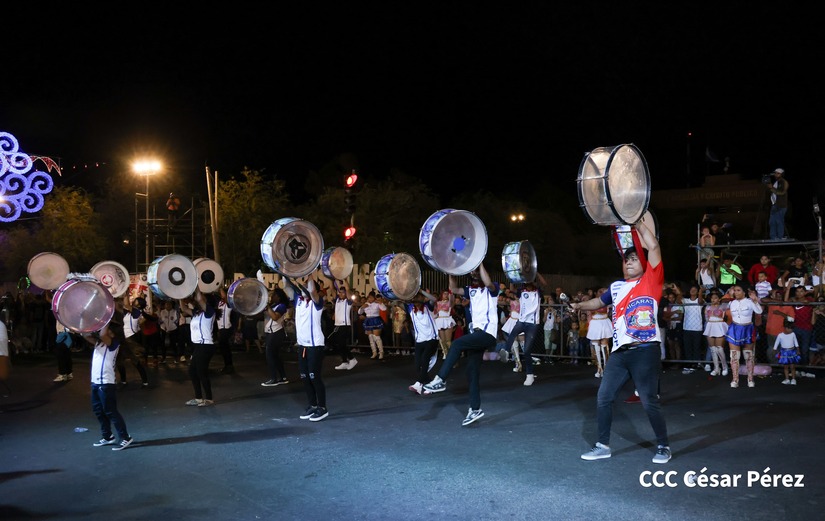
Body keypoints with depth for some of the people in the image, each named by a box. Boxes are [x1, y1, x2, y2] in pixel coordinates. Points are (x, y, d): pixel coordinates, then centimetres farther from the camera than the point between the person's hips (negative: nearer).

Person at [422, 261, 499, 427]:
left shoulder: (492, 289, -1)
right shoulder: (471, 290, 19)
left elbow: (488, 283, -24)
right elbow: (454, 289, 13)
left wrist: (480, 263, -18)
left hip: (488, 333, -8)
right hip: (476, 333, 8)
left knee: (457, 344, -27)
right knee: (472, 372, 4)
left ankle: (440, 380, -24)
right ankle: (475, 409, 10)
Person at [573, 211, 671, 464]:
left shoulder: (651, 279, 1)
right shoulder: (617, 287, 17)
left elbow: (653, 246, -10)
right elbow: (599, 302, 35)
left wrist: (638, 221, -2)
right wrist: (579, 306, 21)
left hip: (645, 349, -6)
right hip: (620, 351, 6)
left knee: (649, 401, -2)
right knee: (603, 397, 4)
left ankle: (663, 446, 18)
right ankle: (603, 445, 17)